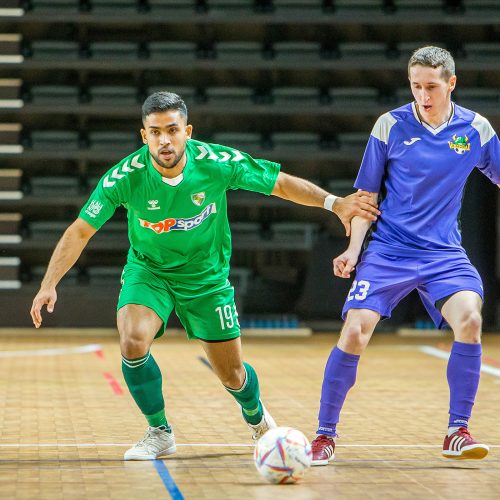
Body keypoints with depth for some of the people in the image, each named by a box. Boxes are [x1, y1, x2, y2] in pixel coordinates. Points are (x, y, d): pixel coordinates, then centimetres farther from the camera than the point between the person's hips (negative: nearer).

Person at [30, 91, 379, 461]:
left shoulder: (219, 163, -24)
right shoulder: (126, 177, -24)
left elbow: (282, 183, -10)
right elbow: (80, 232, -15)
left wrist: (334, 203, -19)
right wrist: (49, 285, -24)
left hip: (207, 276, 1)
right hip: (148, 271, 0)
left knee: (232, 376, 6)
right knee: (133, 341, -28)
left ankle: (257, 417, 44)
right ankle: (160, 434, -4)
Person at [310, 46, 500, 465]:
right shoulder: (391, 125, -4)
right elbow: (367, 192, 4)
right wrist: (354, 246, -5)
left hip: (443, 251, 1)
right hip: (388, 249, -1)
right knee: (354, 331, -15)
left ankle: (457, 433, -10)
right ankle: (325, 435, 3)